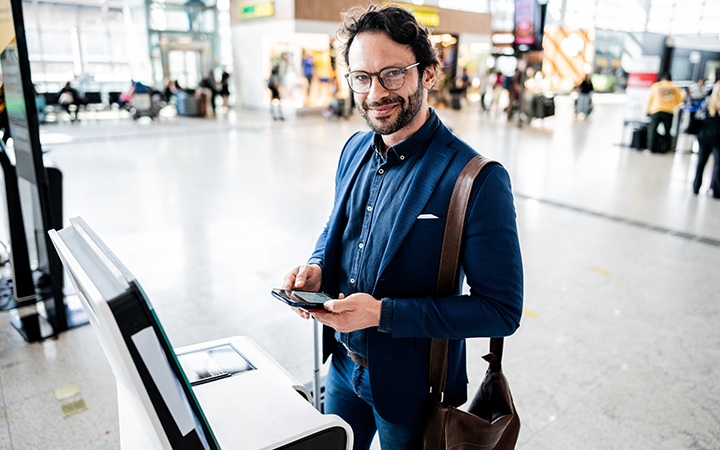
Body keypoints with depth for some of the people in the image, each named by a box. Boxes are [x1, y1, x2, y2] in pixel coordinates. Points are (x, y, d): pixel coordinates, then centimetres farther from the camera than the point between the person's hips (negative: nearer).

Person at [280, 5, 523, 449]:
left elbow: (502, 310, -23)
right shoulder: (355, 149, -2)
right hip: (344, 364, 6)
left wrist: (383, 313, -29)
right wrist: (317, 267, -10)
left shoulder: (478, 181, -25)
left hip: (411, 388, -6)